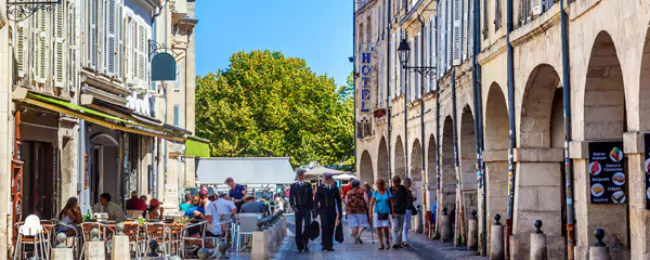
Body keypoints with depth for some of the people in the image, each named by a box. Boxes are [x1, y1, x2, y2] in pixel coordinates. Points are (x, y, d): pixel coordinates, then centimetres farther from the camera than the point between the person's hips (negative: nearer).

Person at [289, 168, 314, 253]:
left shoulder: (308, 185, 10)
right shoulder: (293, 186, 7)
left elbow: (311, 198, 9)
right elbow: (291, 198, 2)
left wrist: (311, 208, 3)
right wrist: (293, 207, -12)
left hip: (307, 208, 0)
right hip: (298, 209, 0)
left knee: (307, 225, -14)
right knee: (298, 228, 2)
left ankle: (305, 244, -2)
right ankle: (300, 247, 8)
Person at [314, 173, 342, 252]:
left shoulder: (335, 188, 9)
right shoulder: (320, 188, 4)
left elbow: (338, 200, 12)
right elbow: (316, 200, 2)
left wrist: (340, 211, 8)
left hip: (332, 210, 2)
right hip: (323, 210, -2)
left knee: (331, 228, 1)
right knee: (325, 226, -16)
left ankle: (329, 246, 7)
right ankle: (324, 244, -6)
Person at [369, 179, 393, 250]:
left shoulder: (387, 192, 2)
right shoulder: (375, 192, 2)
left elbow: (391, 202, 3)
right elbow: (372, 203, -2)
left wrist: (392, 212, -2)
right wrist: (371, 213, -9)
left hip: (385, 212, -1)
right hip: (377, 212, 1)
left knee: (385, 227, -10)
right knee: (379, 228, 0)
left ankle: (387, 241, 11)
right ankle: (381, 244, 7)